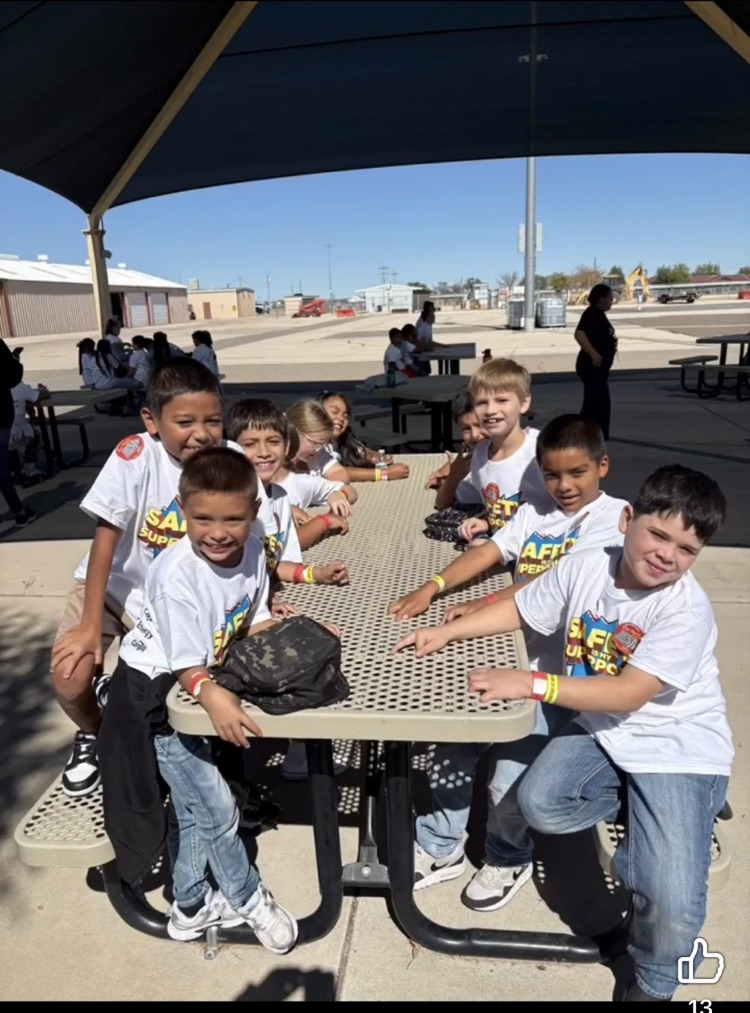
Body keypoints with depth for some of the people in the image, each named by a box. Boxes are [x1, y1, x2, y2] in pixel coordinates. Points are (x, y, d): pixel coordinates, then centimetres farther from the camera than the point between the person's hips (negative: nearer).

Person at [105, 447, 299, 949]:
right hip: (153, 691, -6)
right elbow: (188, 666, -30)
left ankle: (191, 907, 41)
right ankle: (248, 899, 27)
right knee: (217, 808, 2)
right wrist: (211, 695, -50)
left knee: (191, 806, 20)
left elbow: (254, 623, 0)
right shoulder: (176, 576, -34)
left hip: (195, 688, 7)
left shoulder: (253, 551, -13)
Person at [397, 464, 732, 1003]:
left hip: (678, 749, -5)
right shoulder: (584, 566, -10)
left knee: (673, 907, -17)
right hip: (603, 728, 5)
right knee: (540, 804, -18)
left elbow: (629, 694, -30)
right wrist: (446, 631, -4)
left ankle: (652, 983, 20)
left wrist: (531, 684, -34)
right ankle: (651, 821, 12)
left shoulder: (687, 610, -24)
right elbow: (519, 610, 3)